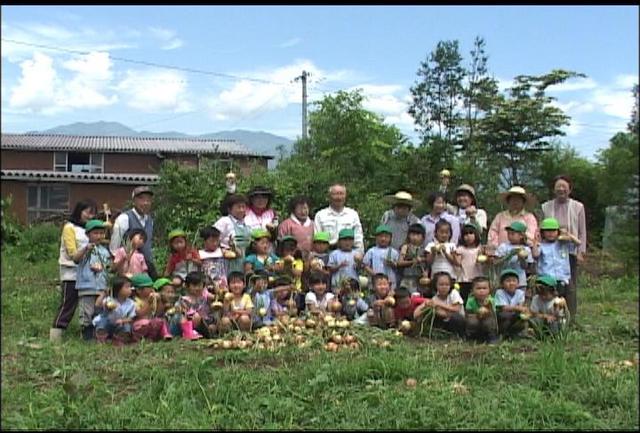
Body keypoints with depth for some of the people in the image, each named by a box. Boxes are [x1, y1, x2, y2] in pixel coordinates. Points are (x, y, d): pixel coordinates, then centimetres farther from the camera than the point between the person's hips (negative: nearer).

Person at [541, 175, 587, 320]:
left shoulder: (578, 207, 7)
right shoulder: (545, 207, 10)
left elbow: (582, 232, 7)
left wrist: (581, 252, -1)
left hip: (570, 252, -1)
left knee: (570, 287, -2)